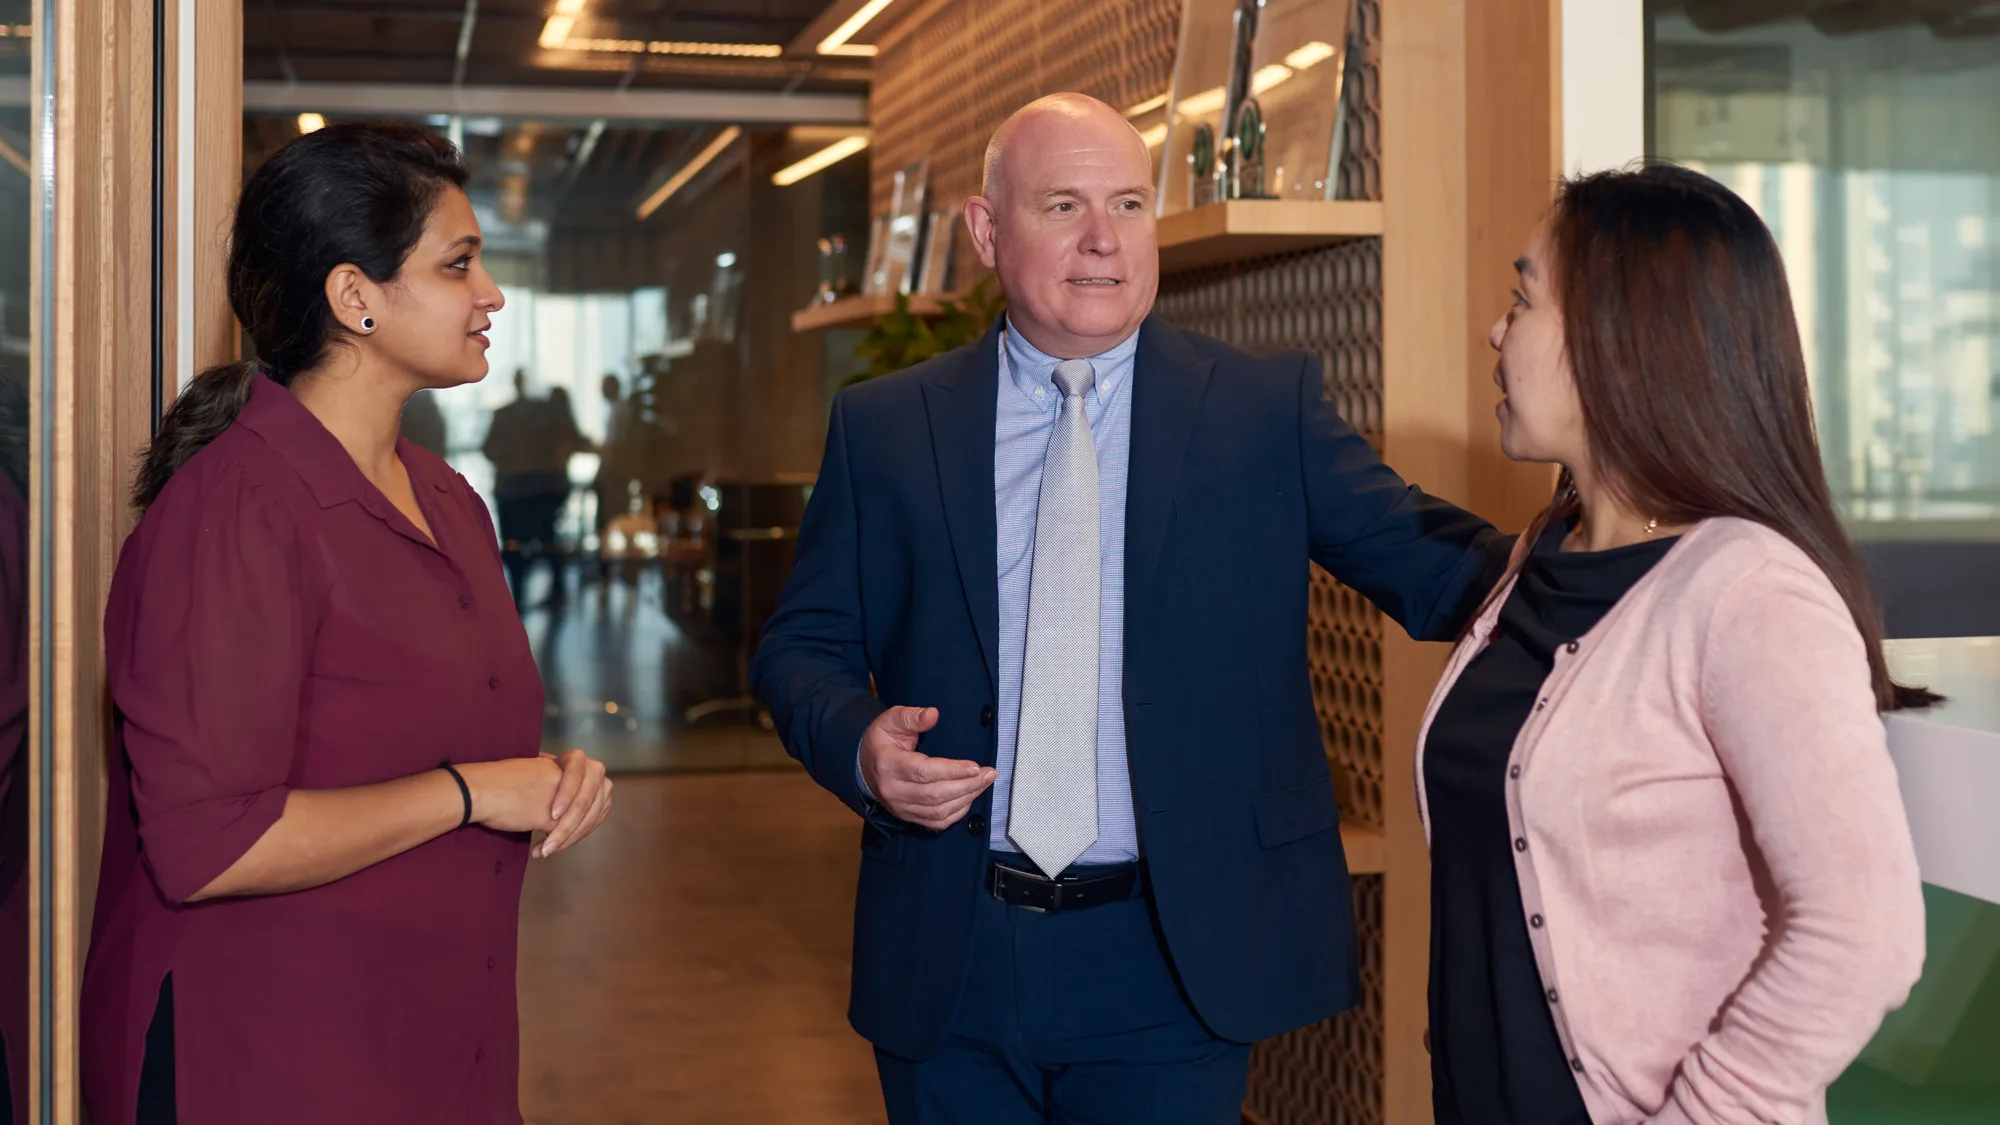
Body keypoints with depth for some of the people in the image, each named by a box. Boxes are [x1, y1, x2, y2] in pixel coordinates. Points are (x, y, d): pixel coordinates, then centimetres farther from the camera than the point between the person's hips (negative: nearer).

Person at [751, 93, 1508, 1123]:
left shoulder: (1269, 410, 0)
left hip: (1171, 966, -1)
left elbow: (1437, 566, -7)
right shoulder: (883, 426, 3)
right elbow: (800, 645, 7)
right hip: (946, 960, 2)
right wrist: (859, 746, -13)